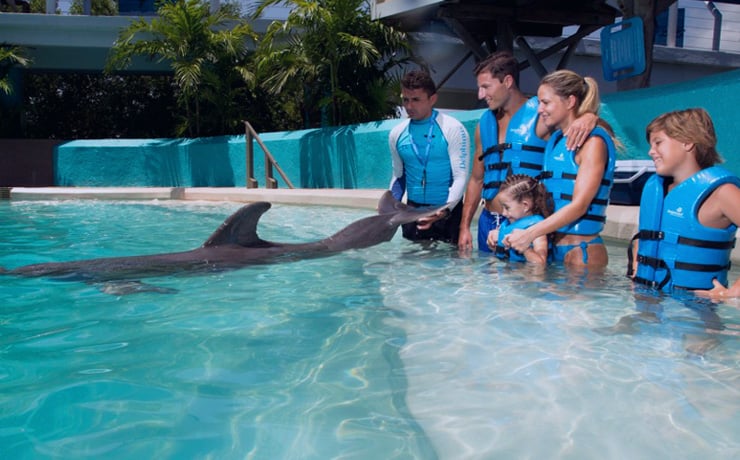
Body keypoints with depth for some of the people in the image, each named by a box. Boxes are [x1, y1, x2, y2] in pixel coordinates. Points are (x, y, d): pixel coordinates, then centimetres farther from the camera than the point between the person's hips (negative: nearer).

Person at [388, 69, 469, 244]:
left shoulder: (452, 129, -10)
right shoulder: (397, 133, 4)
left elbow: (460, 177, -13)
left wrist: (445, 210, -27)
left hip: (447, 212, -4)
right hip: (412, 211, 4)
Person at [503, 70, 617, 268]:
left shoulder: (593, 142, -11)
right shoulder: (555, 140, 13)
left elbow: (579, 205, -19)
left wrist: (530, 234, -24)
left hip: (582, 251, -7)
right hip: (553, 248, 7)